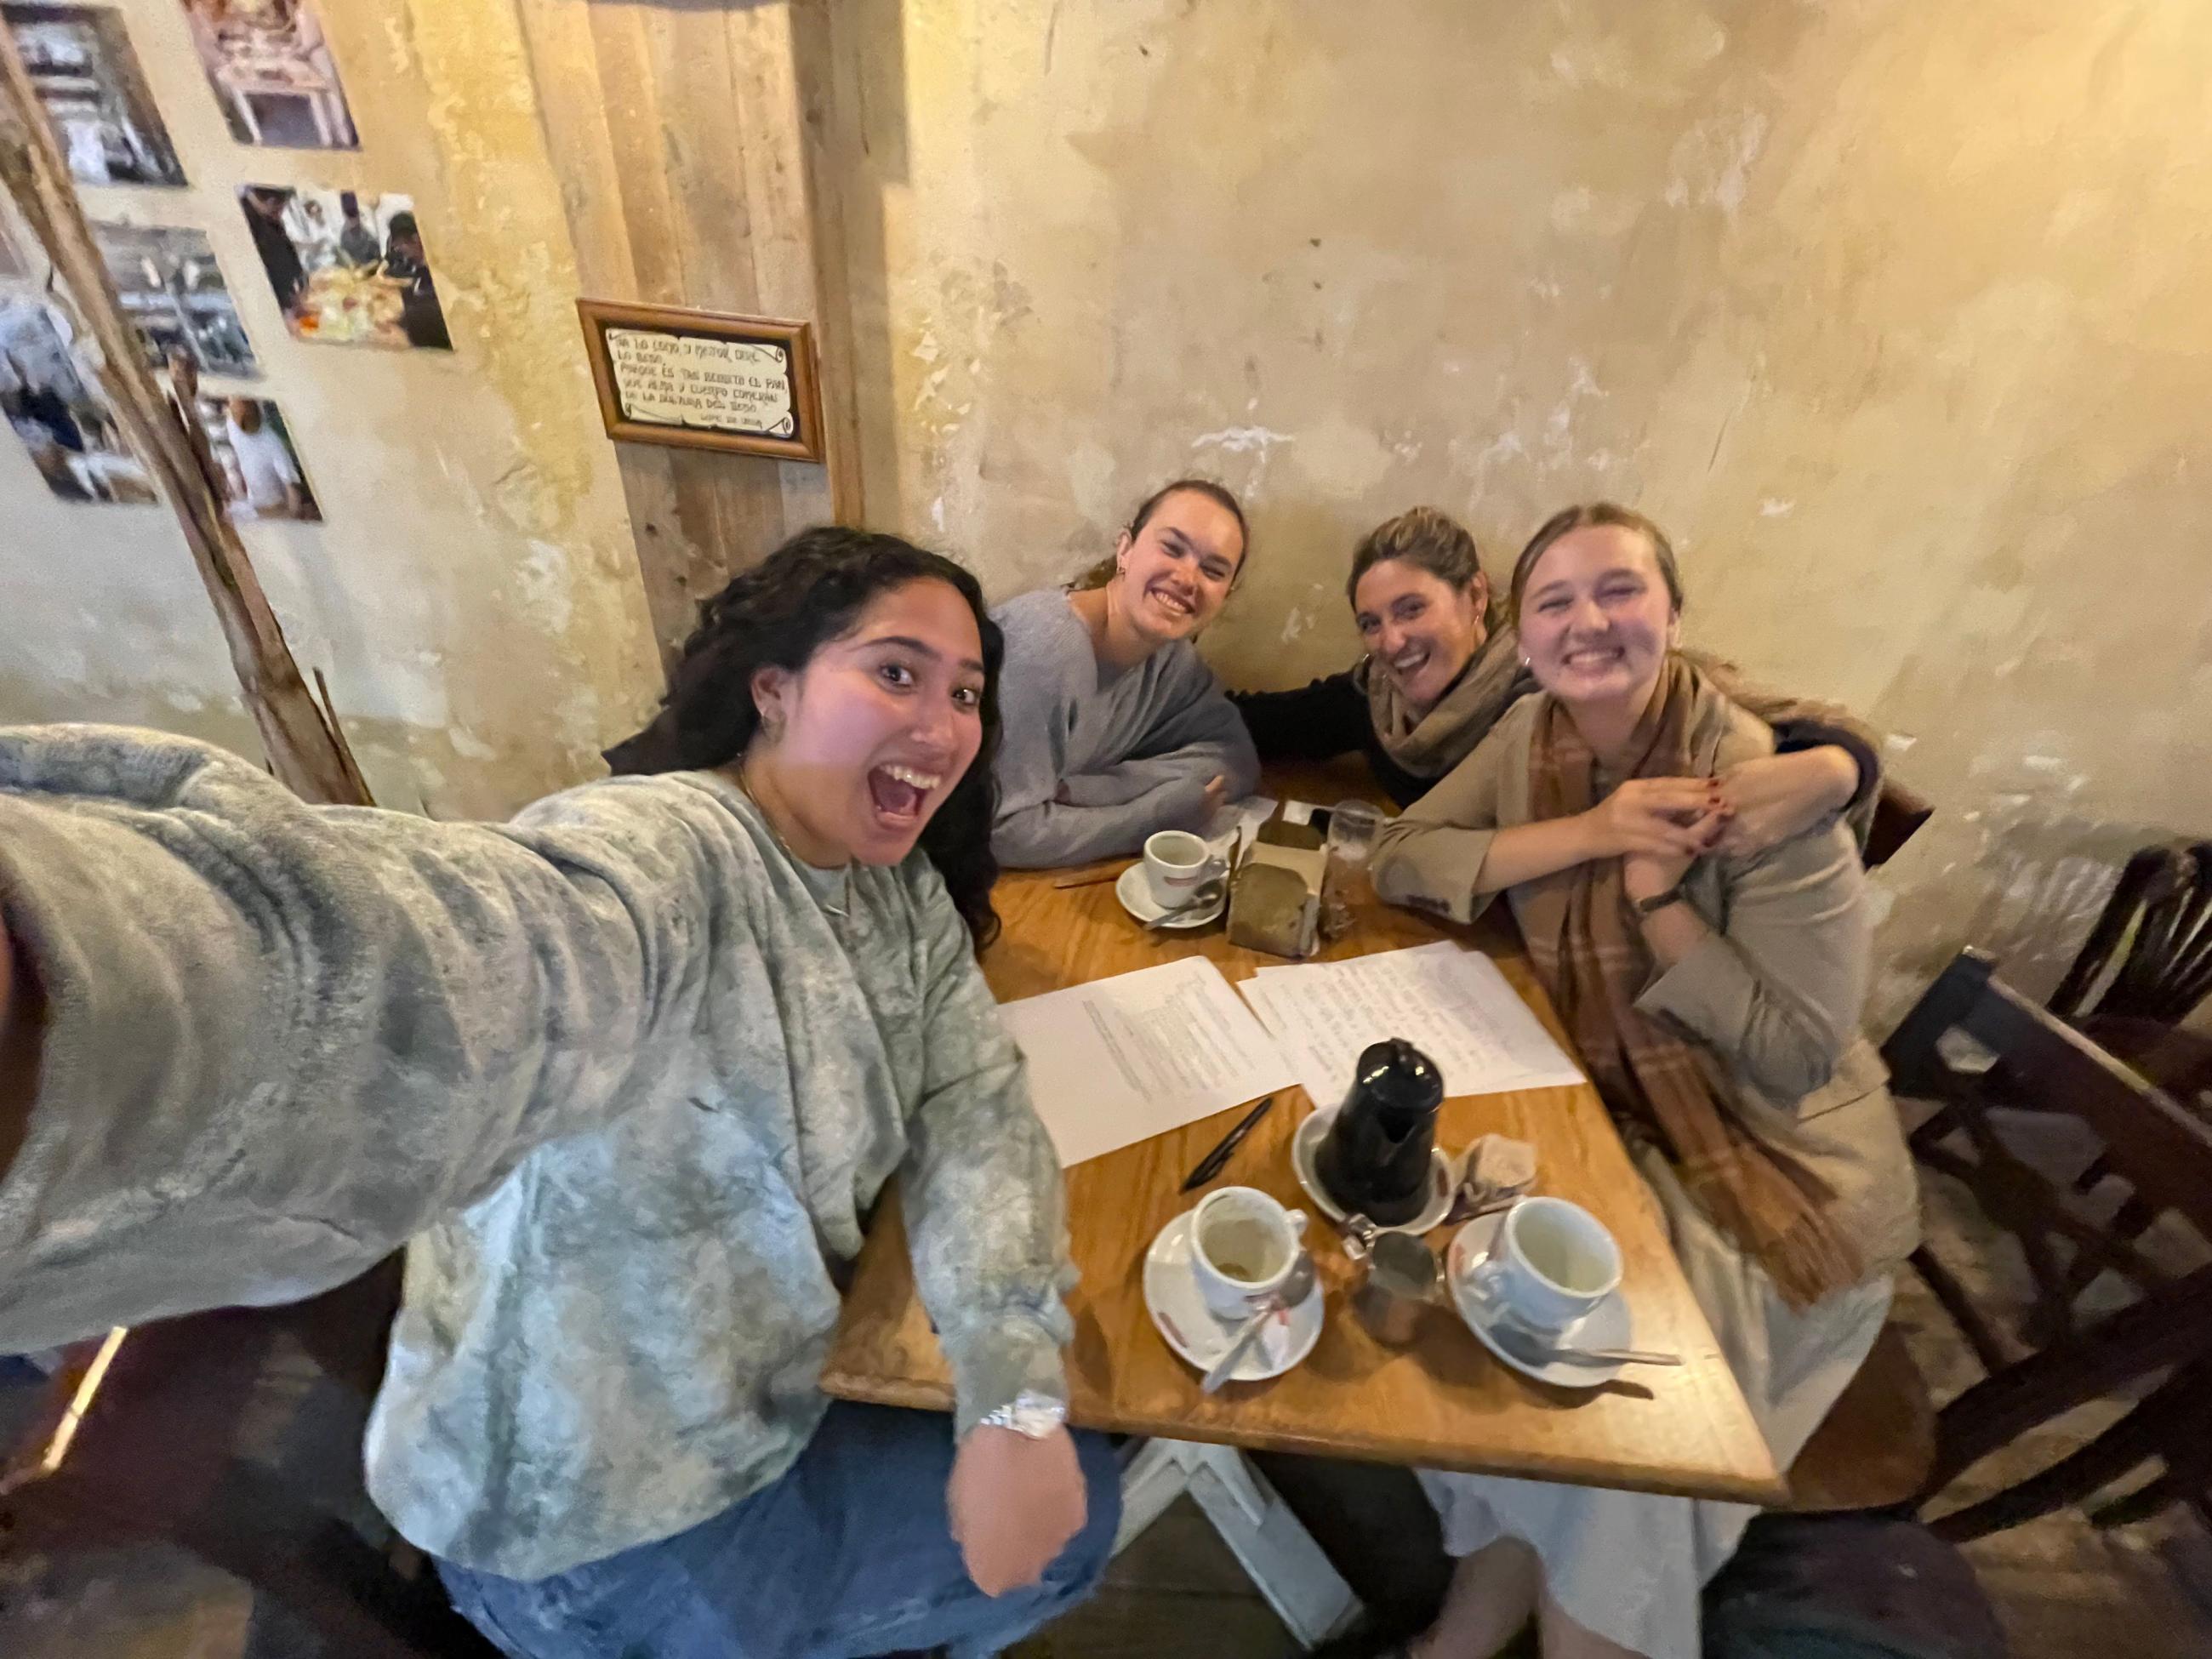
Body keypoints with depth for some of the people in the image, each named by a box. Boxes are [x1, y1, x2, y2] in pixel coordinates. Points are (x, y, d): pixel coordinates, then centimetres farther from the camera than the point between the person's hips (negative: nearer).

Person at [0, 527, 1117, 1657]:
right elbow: (435, 973, -53)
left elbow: (975, 1106, -10)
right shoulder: (661, 858, -32)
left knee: (1063, 1487, 21)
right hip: (602, 1508, -6)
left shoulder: (908, 891, -5)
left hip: (756, 1392, 7)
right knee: (1069, 1528, 10)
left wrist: (1017, 1402, -20)